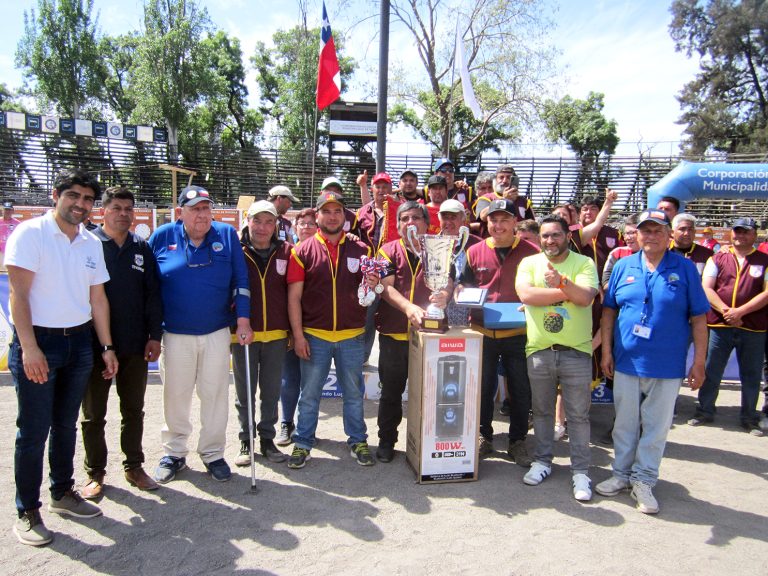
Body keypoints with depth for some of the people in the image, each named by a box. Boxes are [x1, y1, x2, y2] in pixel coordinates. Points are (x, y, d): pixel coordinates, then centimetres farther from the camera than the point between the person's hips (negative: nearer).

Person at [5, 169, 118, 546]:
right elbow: (19, 293, -14)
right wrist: (28, 348, -21)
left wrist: (106, 347, 10)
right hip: (38, 342, -5)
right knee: (34, 430, 1)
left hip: (79, 342, 5)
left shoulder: (92, 243, 9)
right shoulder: (30, 233, -8)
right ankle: (27, 512, 14)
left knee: (66, 424, 16)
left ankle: (62, 493, 31)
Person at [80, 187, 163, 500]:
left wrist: (154, 335, 0)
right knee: (94, 414, 10)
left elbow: (153, 294, 7)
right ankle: (95, 473, 24)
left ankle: (134, 466, 28)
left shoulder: (141, 247, 7)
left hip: (135, 345, 3)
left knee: (134, 411, 14)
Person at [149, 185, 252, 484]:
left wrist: (243, 321, -4)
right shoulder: (162, 236, -1)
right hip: (175, 333, 0)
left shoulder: (227, 235, 0)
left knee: (216, 394, 7)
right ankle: (174, 453, 27)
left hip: (217, 332, 0)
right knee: (175, 395, 9)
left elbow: (241, 280, 1)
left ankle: (213, 453, 23)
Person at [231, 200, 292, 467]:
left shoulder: (285, 251, 0)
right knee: (244, 392, 11)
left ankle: (267, 439, 28)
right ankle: (246, 441, 27)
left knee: (271, 391, 12)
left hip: (277, 334, 1)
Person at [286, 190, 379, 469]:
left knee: (353, 393, 13)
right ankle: (302, 443, 24)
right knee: (309, 394, 9)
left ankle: (358, 441, 28)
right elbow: (294, 297, -3)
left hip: (352, 336, 2)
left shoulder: (361, 250, 5)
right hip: (314, 336, -1)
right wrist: (298, 335, -9)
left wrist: (373, 285, -14)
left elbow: (370, 292, 11)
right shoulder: (303, 251, -1)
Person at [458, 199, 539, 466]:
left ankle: (517, 441, 26)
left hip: (518, 333, -1)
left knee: (520, 390, 8)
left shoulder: (531, 252, -1)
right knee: (483, 388, 13)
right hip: (482, 332, 1)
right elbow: (463, 284, 12)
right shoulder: (475, 252, 2)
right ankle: (483, 437, 30)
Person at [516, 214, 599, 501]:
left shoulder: (584, 263, 0)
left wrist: (561, 282, -32)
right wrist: (566, 292, -12)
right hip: (539, 350, 2)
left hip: (576, 351, -1)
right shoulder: (529, 263, 4)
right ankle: (542, 461, 31)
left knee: (578, 415, 7)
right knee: (542, 411, 15)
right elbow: (526, 295, -14)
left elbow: (585, 297, -15)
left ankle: (580, 470, 19)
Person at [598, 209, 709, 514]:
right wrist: (606, 350, 3)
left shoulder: (685, 268, -2)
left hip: (667, 365, -1)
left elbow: (698, 317, -1)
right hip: (626, 361, 2)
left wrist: (699, 362, -3)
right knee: (625, 422, 13)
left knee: (656, 426, 9)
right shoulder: (623, 266, 4)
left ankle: (644, 481, 25)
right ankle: (622, 473, 30)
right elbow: (609, 309, 7)